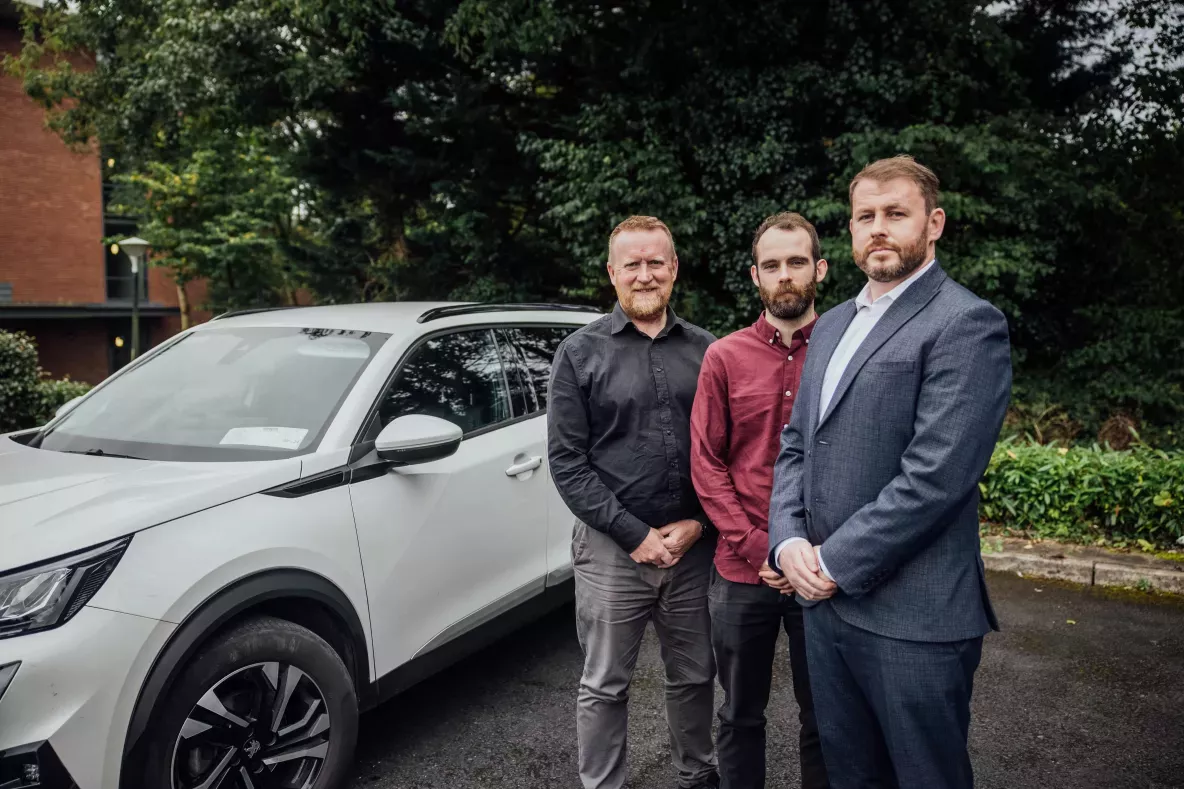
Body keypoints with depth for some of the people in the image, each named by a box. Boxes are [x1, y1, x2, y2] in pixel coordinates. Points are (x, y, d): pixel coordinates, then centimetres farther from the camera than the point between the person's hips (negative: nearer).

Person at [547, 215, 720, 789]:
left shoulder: (705, 350, 4)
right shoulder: (581, 352, -3)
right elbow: (566, 459, -7)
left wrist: (699, 523, -7)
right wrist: (634, 534, -12)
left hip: (694, 547, 3)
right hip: (612, 550, -2)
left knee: (694, 677, 17)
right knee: (604, 687, 10)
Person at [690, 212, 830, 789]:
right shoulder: (724, 358, 1)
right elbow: (706, 463, -1)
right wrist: (758, 547, -10)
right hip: (741, 572, 1)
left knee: (824, 714, 14)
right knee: (741, 713, 16)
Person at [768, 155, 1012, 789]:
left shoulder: (965, 323, -11)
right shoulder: (833, 325, 14)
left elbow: (934, 476, -21)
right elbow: (795, 445, 13)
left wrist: (834, 562, -15)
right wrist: (788, 541, -3)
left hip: (912, 618, -7)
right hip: (825, 599, 7)